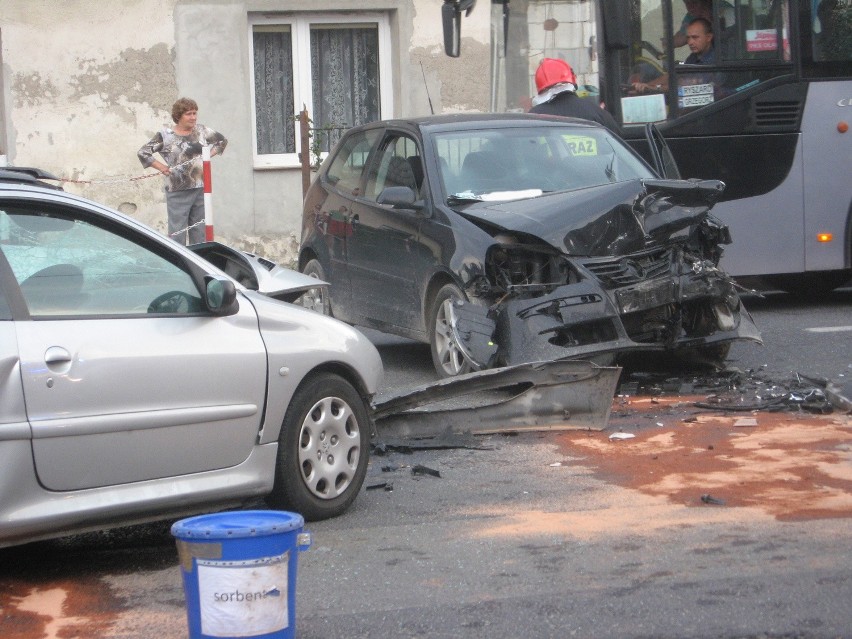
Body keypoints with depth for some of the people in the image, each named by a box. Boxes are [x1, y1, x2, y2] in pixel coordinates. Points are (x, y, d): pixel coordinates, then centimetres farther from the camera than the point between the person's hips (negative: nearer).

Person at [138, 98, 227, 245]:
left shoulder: (202, 131, 7)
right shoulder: (165, 136, -4)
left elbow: (222, 140, 22)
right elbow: (143, 153, -3)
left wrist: (209, 156, 9)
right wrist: (162, 168, -6)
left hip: (201, 189, 4)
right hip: (178, 192, -4)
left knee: (200, 233, 10)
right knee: (177, 232, -5)